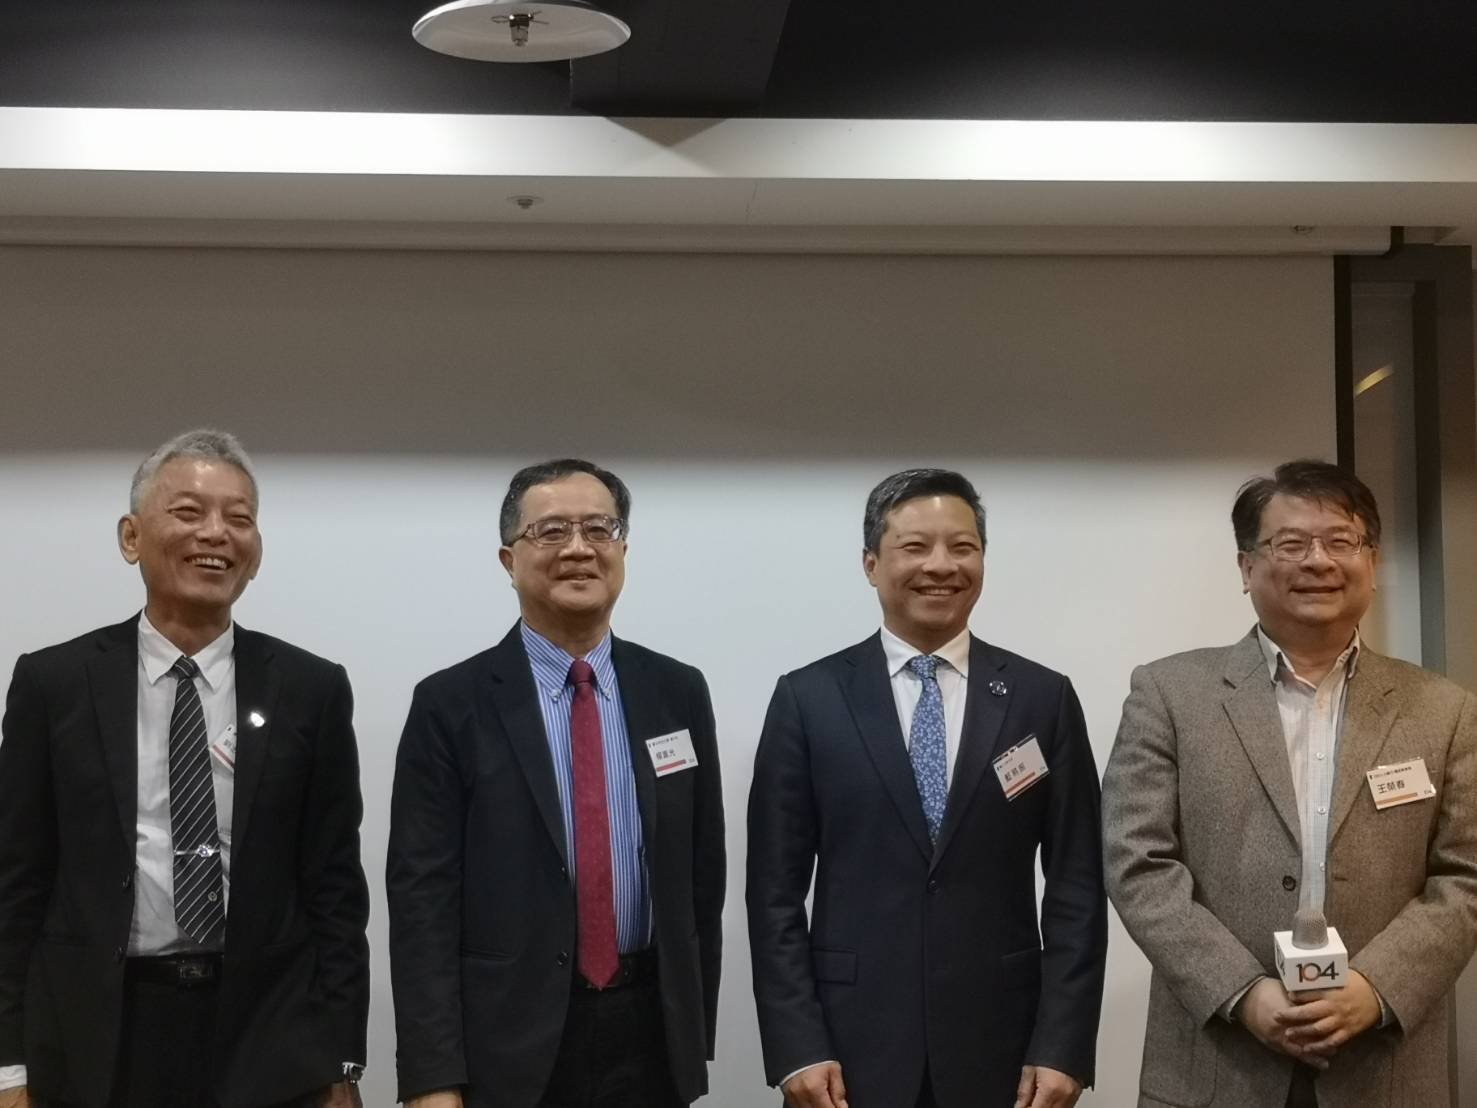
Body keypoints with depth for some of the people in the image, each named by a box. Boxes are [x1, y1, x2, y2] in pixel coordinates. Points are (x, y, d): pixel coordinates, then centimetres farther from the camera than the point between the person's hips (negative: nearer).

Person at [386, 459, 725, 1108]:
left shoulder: (678, 693, 5)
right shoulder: (450, 704, -5)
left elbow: (702, 876, 9)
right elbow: (421, 897, -8)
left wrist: (696, 1034, 9)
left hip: (650, 1038, 3)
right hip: (508, 1045, -3)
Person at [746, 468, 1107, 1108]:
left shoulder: (1044, 698, 3)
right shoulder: (808, 699, 0)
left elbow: (1076, 887, 2)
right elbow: (775, 891, 0)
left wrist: (1063, 1048, -5)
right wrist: (796, 1048, -7)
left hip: (1001, 1049, 1)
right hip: (851, 1049, -1)